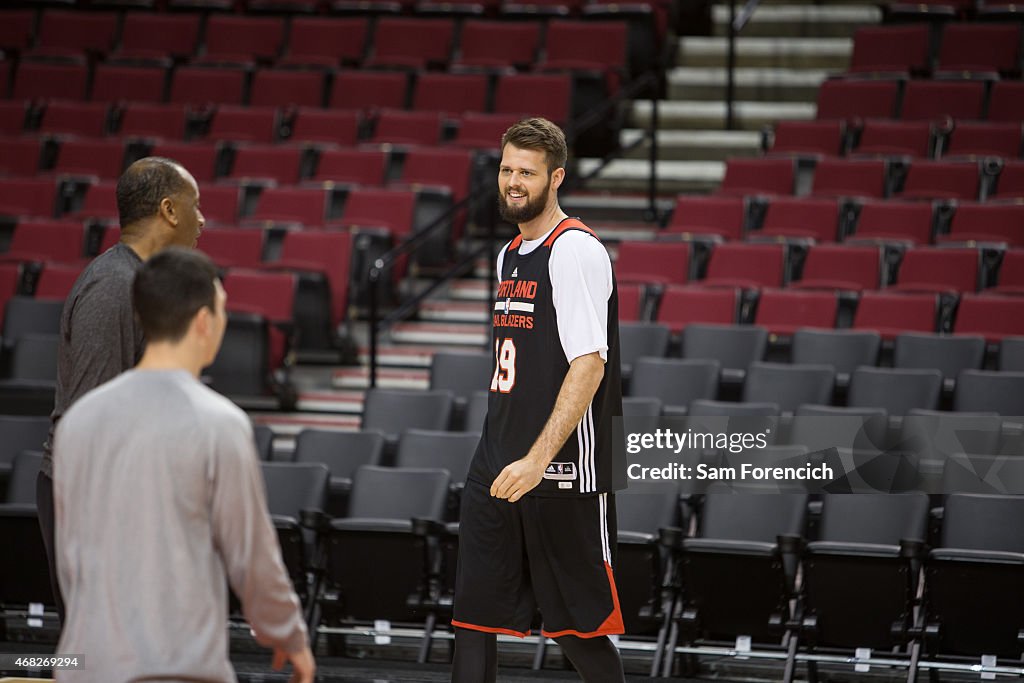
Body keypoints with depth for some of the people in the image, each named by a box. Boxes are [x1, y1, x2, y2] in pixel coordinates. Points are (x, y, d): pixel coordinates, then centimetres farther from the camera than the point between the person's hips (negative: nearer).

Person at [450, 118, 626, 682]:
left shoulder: (577, 251, -12)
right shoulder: (510, 255, 16)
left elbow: (588, 365, -20)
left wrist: (537, 460, -26)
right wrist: (505, 453, 20)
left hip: (562, 472, -8)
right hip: (497, 467, 8)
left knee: (578, 627, 0)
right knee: (473, 615, 3)